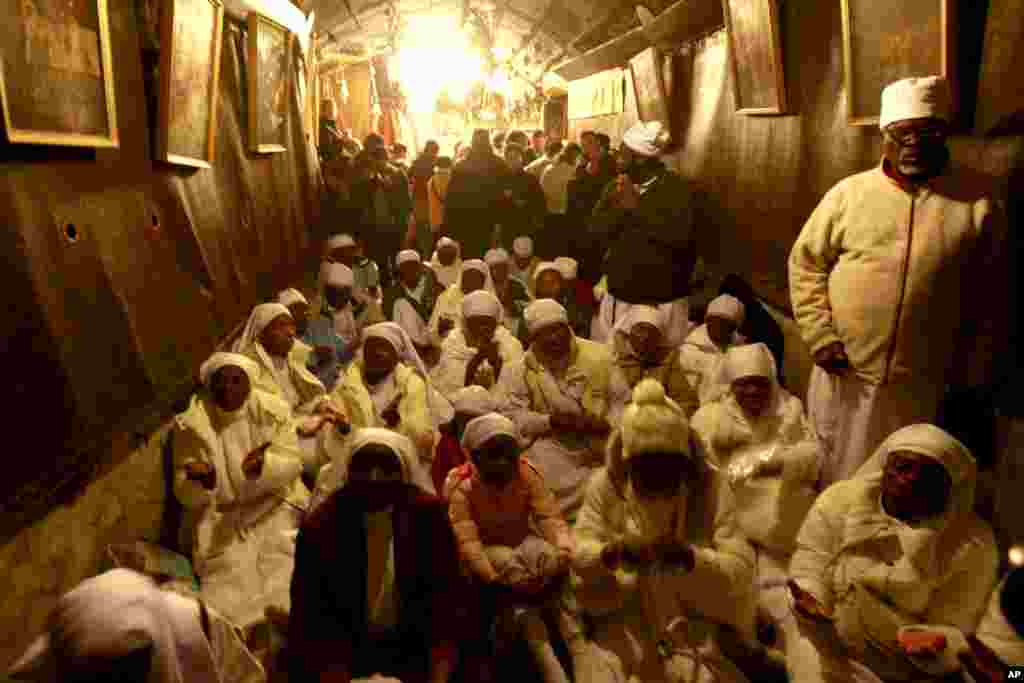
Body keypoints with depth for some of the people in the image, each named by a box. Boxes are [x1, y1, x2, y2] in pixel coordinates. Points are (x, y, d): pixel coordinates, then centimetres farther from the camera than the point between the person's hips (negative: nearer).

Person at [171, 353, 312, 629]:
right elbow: (185, 494, -4)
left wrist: (262, 466, -28)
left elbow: (292, 462, -6)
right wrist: (203, 480, -28)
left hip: (272, 504, 0)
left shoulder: (273, 410, -1)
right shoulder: (191, 423, -4)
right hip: (220, 514, 0)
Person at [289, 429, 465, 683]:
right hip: (346, 653, 0)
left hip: (414, 649, 1)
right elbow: (313, 620, -10)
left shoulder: (428, 514, -10)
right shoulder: (319, 527, -11)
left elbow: (445, 600, -11)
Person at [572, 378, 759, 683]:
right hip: (624, 621, 1)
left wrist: (692, 557, -31)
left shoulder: (710, 486, -10)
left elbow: (740, 568, -13)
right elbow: (577, 555, -8)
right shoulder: (605, 484, -7)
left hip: (699, 620, 0)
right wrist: (610, 553, -29)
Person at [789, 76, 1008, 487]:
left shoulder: (978, 200, -2)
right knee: (836, 475, 18)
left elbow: (991, 293, 2)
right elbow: (806, 262, 0)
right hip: (845, 372, 0)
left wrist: (973, 368, 1)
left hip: (923, 381, 0)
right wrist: (819, 336, -8)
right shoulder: (849, 193, -3)